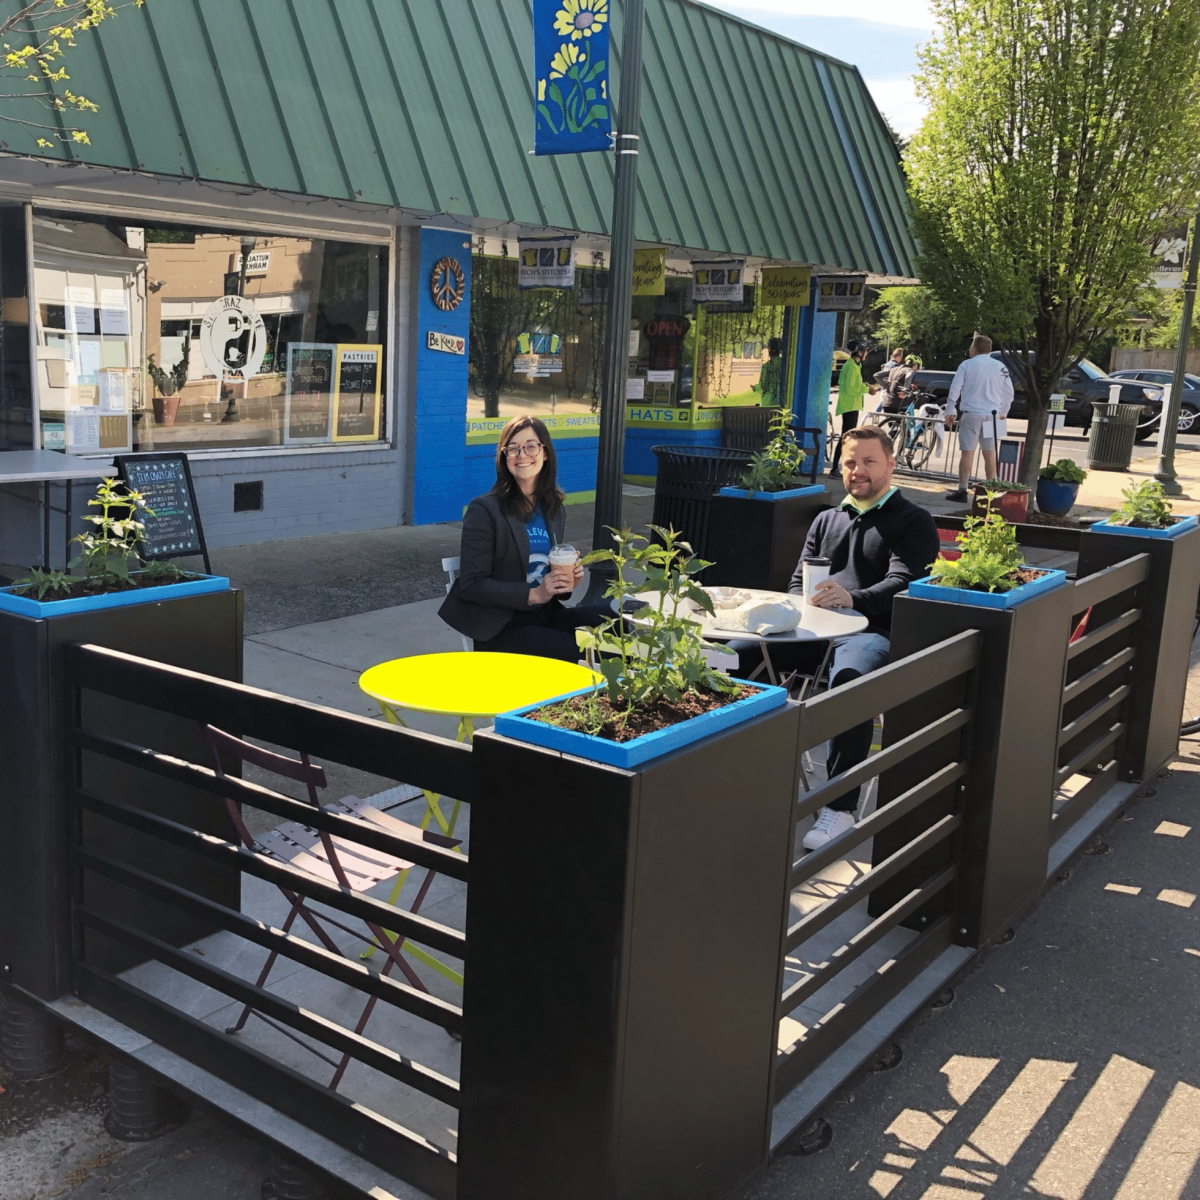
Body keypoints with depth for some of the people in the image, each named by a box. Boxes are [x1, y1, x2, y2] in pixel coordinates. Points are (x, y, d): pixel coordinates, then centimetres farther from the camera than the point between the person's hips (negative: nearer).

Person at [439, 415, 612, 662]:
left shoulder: (554, 510, 10)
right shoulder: (485, 510, -8)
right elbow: (471, 585, -12)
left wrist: (568, 582, -3)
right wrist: (534, 594, -20)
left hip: (546, 615, 6)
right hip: (501, 627, -6)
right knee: (577, 654, -28)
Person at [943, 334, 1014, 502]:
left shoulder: (966, 365, -4)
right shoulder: (1001, 367, 5)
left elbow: (954, 390, -5)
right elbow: (1009, 392, 10)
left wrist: (949, 412, 2)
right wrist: (1003, 412, 22)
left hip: (971, 414, -3)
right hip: (991, 415, 3)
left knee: (968, 452, -1)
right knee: (990, 453, 11)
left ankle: (962, 490, -3)